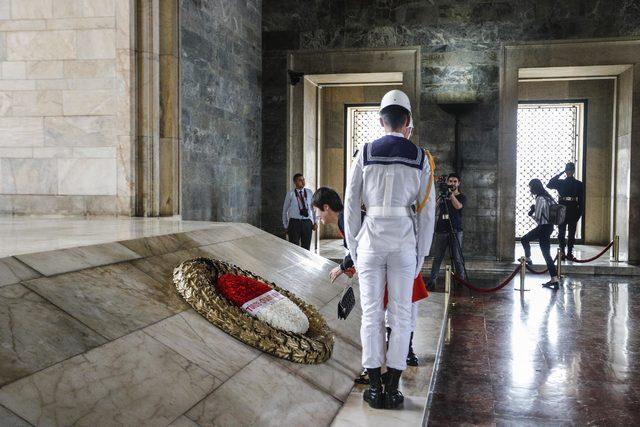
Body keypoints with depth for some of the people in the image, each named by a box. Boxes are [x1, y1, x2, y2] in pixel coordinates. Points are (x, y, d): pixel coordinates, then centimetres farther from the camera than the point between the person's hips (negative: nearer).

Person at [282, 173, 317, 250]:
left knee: (306, 248, 8)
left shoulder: (310, 193, 7)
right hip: (294, 222, -2)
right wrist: (285, 226, 5)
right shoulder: (290, 194, 0)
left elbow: (313, 208, 10)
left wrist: (315, 222, 1)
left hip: (307, 222, 2)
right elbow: (285, 211, 6)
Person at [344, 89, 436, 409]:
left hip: (371, 239, 0)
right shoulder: (421, 158, 2)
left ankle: (374, 387, 10)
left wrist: (353, 250, 9)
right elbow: (427, 210, 1)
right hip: (404, 241, 0)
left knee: (371, 313, 6)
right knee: (401, 313, 7)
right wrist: (421, 253, 9)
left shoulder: (364, 154, 0)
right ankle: (392, 388, 9)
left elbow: (351, 206, 0)